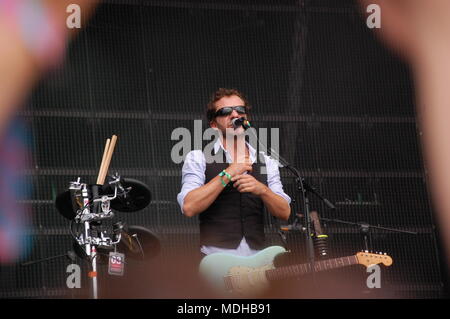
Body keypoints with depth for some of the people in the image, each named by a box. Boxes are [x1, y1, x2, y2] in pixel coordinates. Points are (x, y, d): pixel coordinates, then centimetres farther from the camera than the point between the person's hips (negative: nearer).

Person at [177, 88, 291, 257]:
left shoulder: (267, 163, 17)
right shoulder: (197, 159, 6)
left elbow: (284, 213, 9)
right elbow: (189, 207, -9)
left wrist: (262, 189, -9)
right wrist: (228, 174, -10)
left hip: (257, 260, 4)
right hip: (215, 259, -4)